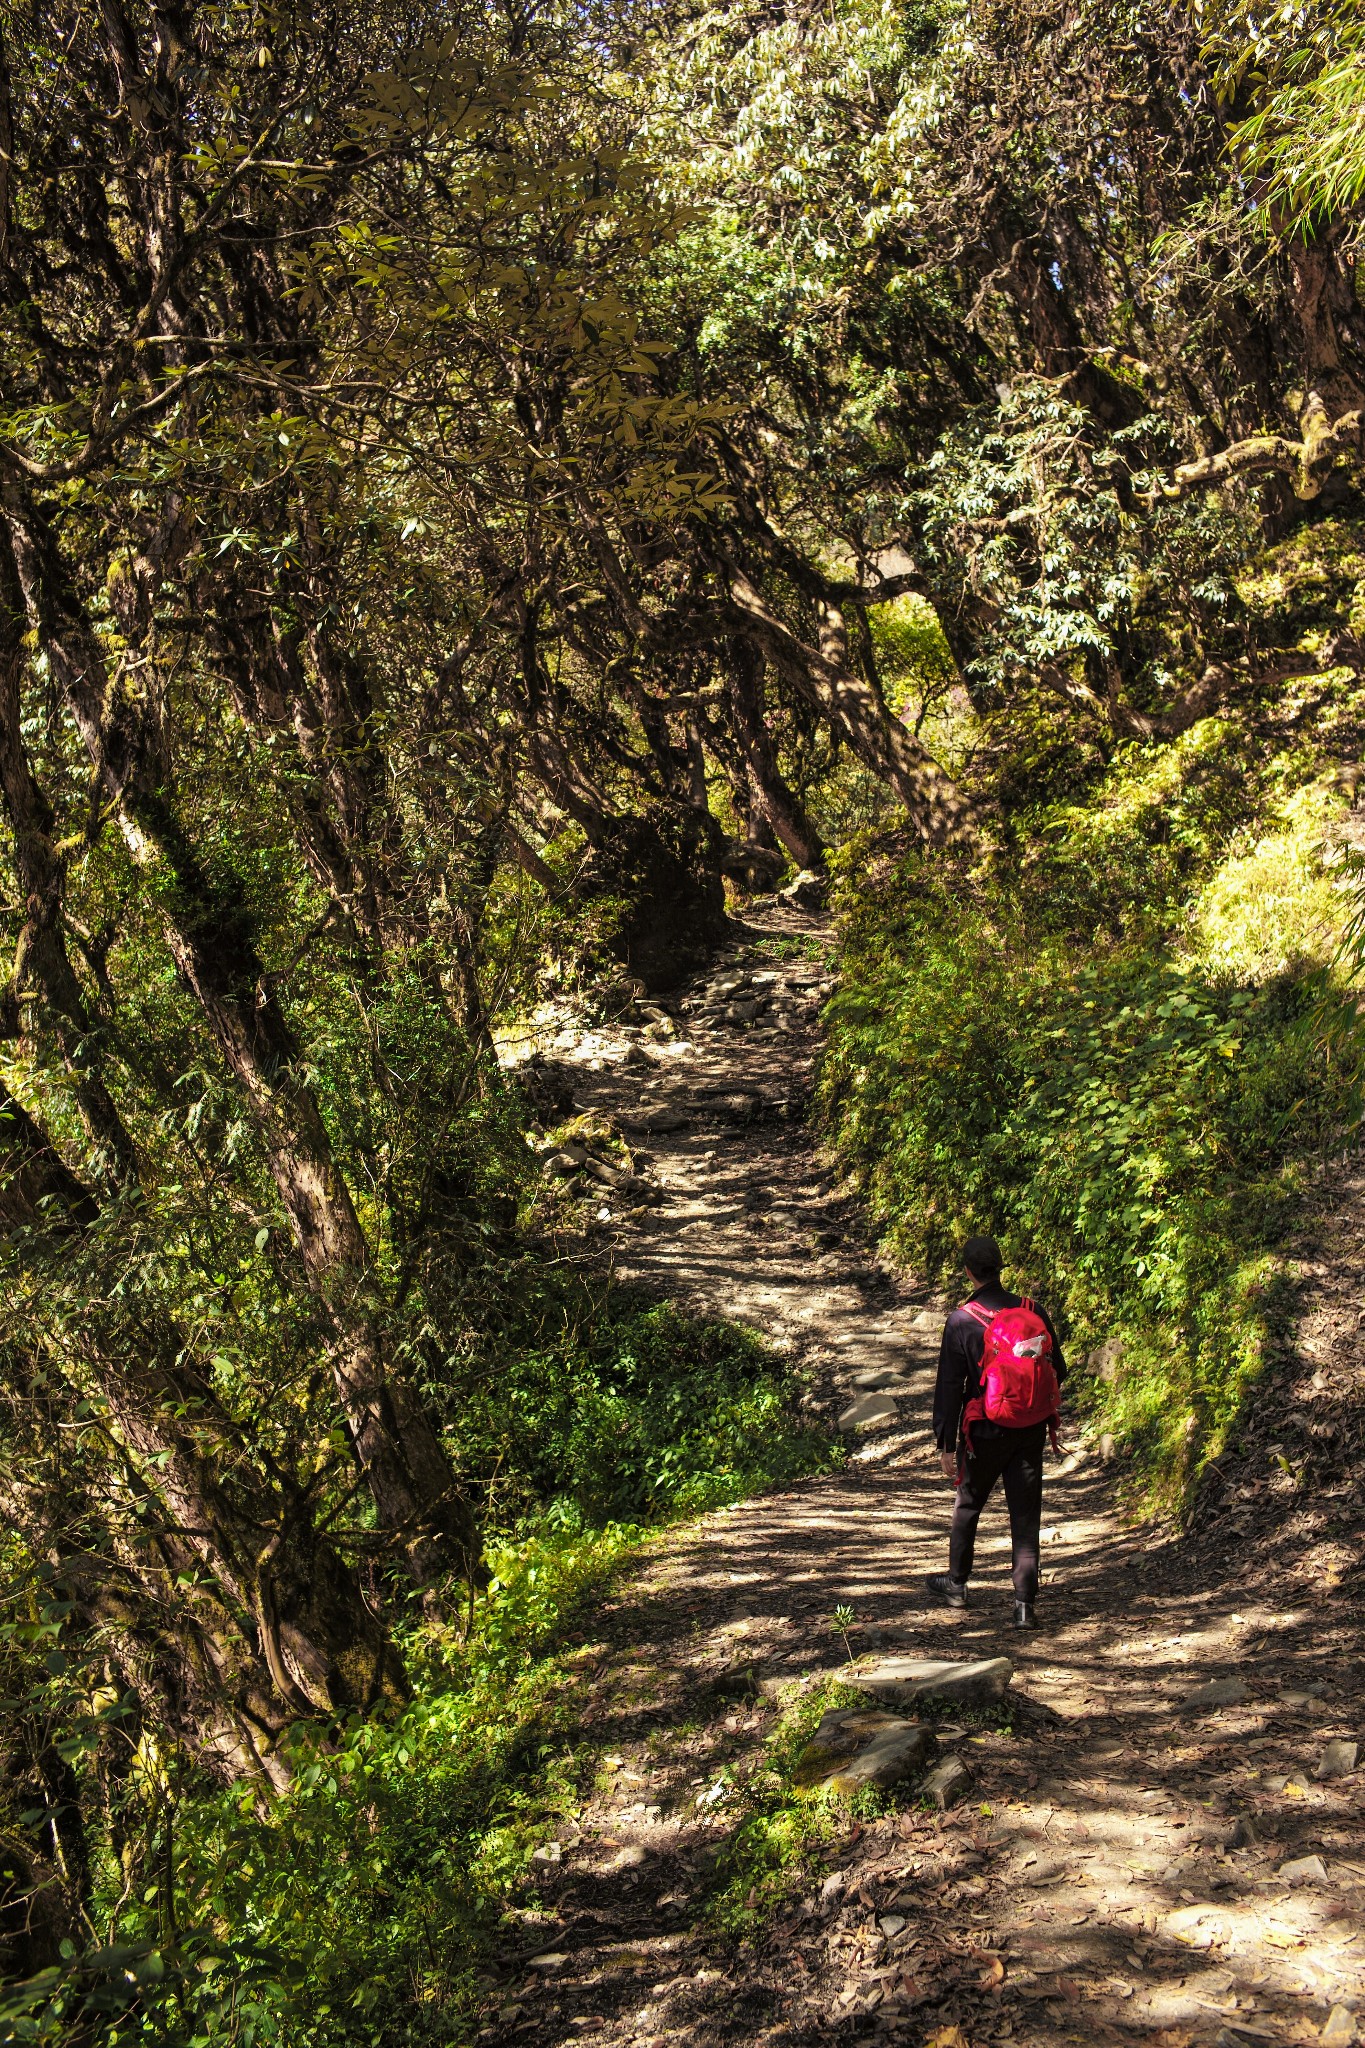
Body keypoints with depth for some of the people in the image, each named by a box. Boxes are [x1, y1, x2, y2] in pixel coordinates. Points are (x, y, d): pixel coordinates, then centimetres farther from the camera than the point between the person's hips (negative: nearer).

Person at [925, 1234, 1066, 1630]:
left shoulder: (961, 1321, -13)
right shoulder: (1034, 1312, -4)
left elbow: (949, 1388, -11)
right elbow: (1058, 1371, 5)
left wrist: (945, 1444, -4)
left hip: (985, 1433, -2)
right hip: (1030, 1432, 2)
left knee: (968, 1507, 18)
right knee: (1026, 1516, 6)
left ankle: (956, 1583, 33)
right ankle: (1024, 1603, 1)